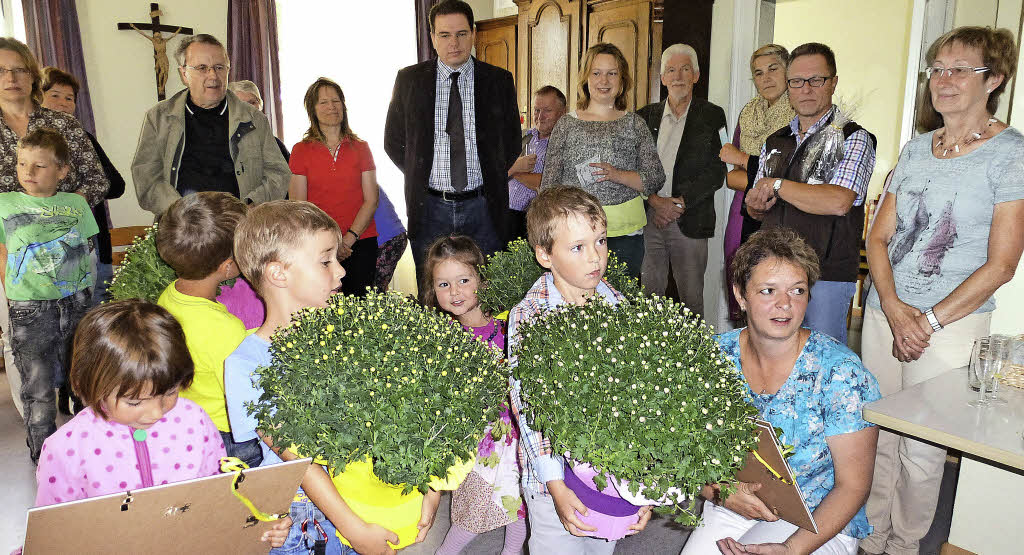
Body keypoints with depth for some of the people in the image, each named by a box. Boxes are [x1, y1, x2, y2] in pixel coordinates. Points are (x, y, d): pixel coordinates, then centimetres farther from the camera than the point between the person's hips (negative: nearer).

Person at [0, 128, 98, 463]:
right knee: (38, 388, 4)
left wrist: (84, 297, 8)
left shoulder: (76, 203, 6)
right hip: (31, 310, -2)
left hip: (76, 305, 2)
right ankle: (43, 452, 19)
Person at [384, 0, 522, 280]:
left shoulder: (499, 80, 4)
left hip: (483, 207, 0)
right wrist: (420, 178, 2)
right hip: (429, 207, 0)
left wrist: (489, 180, 4)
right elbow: (393, 141, 10)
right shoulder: (409, 79, 4)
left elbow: (512, 142, 11)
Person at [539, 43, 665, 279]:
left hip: (625, 232, 1)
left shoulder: (634, 124, 7)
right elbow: (549, 184, 7)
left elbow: (656, 179, 4)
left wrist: (617, 175, -12)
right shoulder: (566, 125, 6)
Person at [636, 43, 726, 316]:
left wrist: (679, 203, -12)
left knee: (691, 298, 4)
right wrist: (655, 201, -10)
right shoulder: (646, 115, 11)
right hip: (648, 219, 2)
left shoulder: (712, 116, 4)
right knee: (648, 294, 6)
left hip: (690, 221, -2)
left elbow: (717, 170, -4)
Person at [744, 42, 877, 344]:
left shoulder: (854, 139, -4)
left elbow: (838, 202, -21)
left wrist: (777, 185, -12)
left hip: (827, 276, -5)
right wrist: (755, 204, -2)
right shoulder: (774, 143, 14)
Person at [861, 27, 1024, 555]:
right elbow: (878, 237, 7)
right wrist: (895, 309, -8)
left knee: (921, 449, 3)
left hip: (950, 323, -4)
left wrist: (929, 320, -13)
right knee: (877, 435, 12)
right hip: (884, 311, 5)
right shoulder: (916, 149, 10)